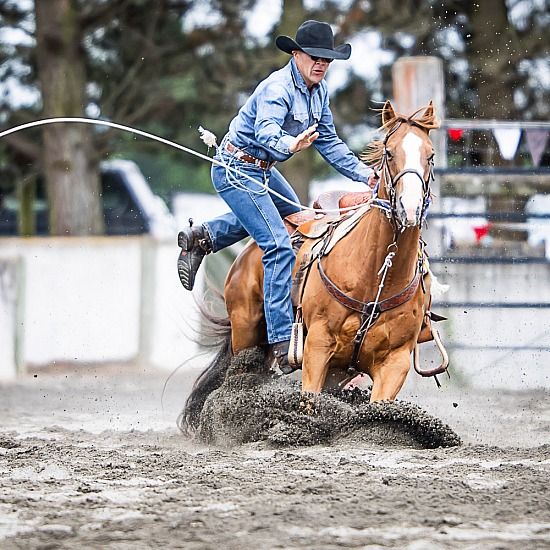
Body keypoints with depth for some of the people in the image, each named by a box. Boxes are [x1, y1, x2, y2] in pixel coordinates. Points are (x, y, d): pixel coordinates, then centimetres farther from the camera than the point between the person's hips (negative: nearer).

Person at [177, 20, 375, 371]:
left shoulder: (319, 91, 3)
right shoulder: (278, 88, -25)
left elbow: (329, 142, 12)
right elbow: (265, 131, -42)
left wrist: (364, 174, 5)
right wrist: (290, 145, -62)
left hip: (262, 171, 10)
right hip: (236, 170, -10)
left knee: (291, 213, 33)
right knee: (279, 245, -17)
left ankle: (202, 238, 29)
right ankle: (283, 344, -17)